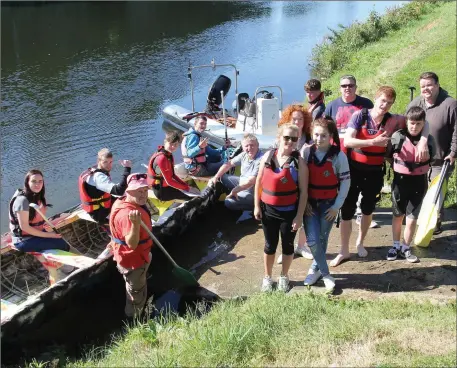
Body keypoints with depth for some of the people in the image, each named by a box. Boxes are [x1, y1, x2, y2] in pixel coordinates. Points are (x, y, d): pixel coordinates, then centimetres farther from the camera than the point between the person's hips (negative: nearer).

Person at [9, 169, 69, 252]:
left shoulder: (38, 197, 5)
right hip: (24, 240, -9)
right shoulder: (22, 200, -22)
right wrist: (47, 235, -19)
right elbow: (24, 227, -23)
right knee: (63, 245, -14)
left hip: (36, 233, 9)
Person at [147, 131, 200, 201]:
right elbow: (169, 181, -23)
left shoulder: (169, 154, 6)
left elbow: (172, 175, 11)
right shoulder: (162, 158, -24)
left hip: (166, 186, 10)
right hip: (161, 191, -10)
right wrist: (187, 188, -18)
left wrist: (187, 186, 2)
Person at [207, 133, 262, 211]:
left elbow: (251, 181, -31)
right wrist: (215, 177, -3)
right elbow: (229, 164, 6)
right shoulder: (244, 155, -3)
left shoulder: (260, 160, -28)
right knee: (221, 177, 5)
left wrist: (234, 191, -24)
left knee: (229, 202, -25)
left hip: (251, 192, -8)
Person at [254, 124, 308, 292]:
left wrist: (299, 215, -11)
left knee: (287, 245, 14)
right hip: (268, 209, 2)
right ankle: (267, 277, 33)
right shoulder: (268, 156, -3)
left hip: (289, 211, -2)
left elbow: (303, 191, -10)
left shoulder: (299, 162, -11)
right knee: (270, 245, 14)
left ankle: (284, 276, 35)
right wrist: (257, 206, 2)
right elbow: (259, 182, 4)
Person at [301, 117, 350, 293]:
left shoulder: (339, 156, -10)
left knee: (322, 240, 8)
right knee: (313, 240, -8)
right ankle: (325, 274, 10)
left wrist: (337, 206, -6)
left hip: (329, 204, -1)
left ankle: (315, 269, 31)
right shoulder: (305, 152, -6)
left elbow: (345, 181, -4)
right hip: (309, 203, 1)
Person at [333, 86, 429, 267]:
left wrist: (422, 141, -20)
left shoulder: (393, 120, -8)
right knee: (347, 209, 0)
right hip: (353, 169, -2)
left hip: (375, 172, 2)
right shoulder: (359, 115, -12)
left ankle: (360, 243, 40)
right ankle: (344, 251, 13)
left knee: (368, 209, 16)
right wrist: (373, 142, -32)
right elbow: (347, 141, -22)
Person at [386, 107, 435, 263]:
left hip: (419, 182, 0)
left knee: (412, 218, 2)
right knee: (398, 215, 15)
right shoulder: (398, 136, -10)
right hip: (400, 180, 0)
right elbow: (388, 154, 3)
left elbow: (429, 160, 7)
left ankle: (405, 248, 19)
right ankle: (396, 246, 31)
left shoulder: (428, 139, -4)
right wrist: (401, 164, 2)